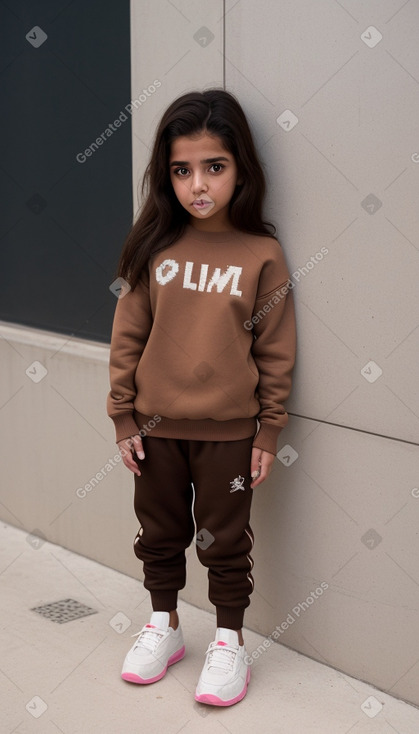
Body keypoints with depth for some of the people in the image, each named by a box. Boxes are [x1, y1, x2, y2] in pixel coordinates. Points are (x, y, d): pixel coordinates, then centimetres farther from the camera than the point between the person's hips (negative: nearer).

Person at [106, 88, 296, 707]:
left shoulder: (262, 254, -9)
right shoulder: (153, 248, -4)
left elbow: (276, 350, -5)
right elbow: (128, 336, 0)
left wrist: (269, 431, -4)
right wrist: (124, 417, 1)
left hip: (229, 430, -2)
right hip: (157, 425, 3)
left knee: (224, 539, 12)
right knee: (159, 532, 18)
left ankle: (230, 640, 30)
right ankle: (164, 626, 39)